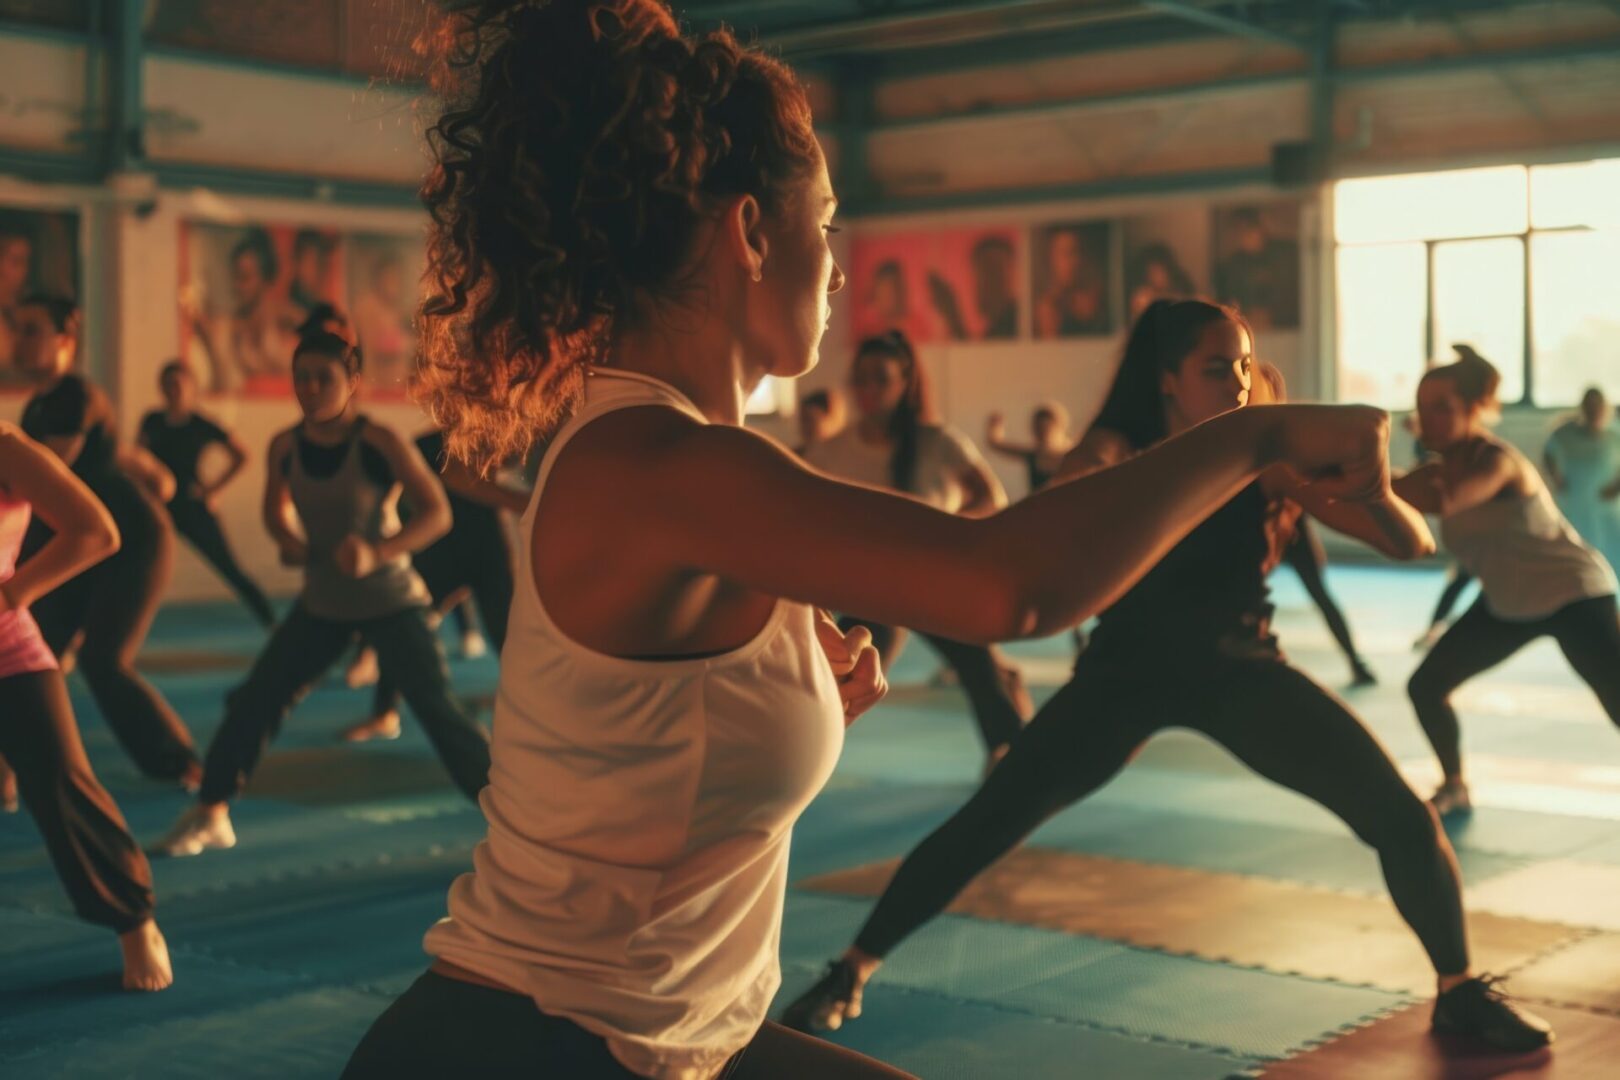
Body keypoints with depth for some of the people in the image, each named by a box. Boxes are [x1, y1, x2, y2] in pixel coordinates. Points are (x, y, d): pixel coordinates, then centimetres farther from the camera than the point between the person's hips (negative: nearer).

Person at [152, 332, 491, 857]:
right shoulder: (284, 446, -4)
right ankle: (209, 816, 21)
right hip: (321, 606, 4)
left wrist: (377, 552, -29)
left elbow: (437, 512, -16)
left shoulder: (379, 443, -18)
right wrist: (288, 540, -7)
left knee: (438, 710, -10)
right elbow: (275, 508, 15)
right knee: (252, 702, 4)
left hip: (390, 603, -4)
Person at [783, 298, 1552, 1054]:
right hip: (1127, 670, 0)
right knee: (985, 826, -9)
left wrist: (1378, 494, -38)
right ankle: (853, 970, 7)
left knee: (1404, 819, -11)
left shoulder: (1270, 461, -13)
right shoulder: (1116, 455, -12)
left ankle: (1459, 990, 13)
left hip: (1240, 669, 1)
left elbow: (1413, 545, -16)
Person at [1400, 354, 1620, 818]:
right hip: (1507, 603, 7)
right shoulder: (1439, 470, -3)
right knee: (1426, 686, 0)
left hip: (1573, 595, -7)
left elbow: (1444, 500, -47)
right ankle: (1454, 788, 20)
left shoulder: (1497, 461, -26)